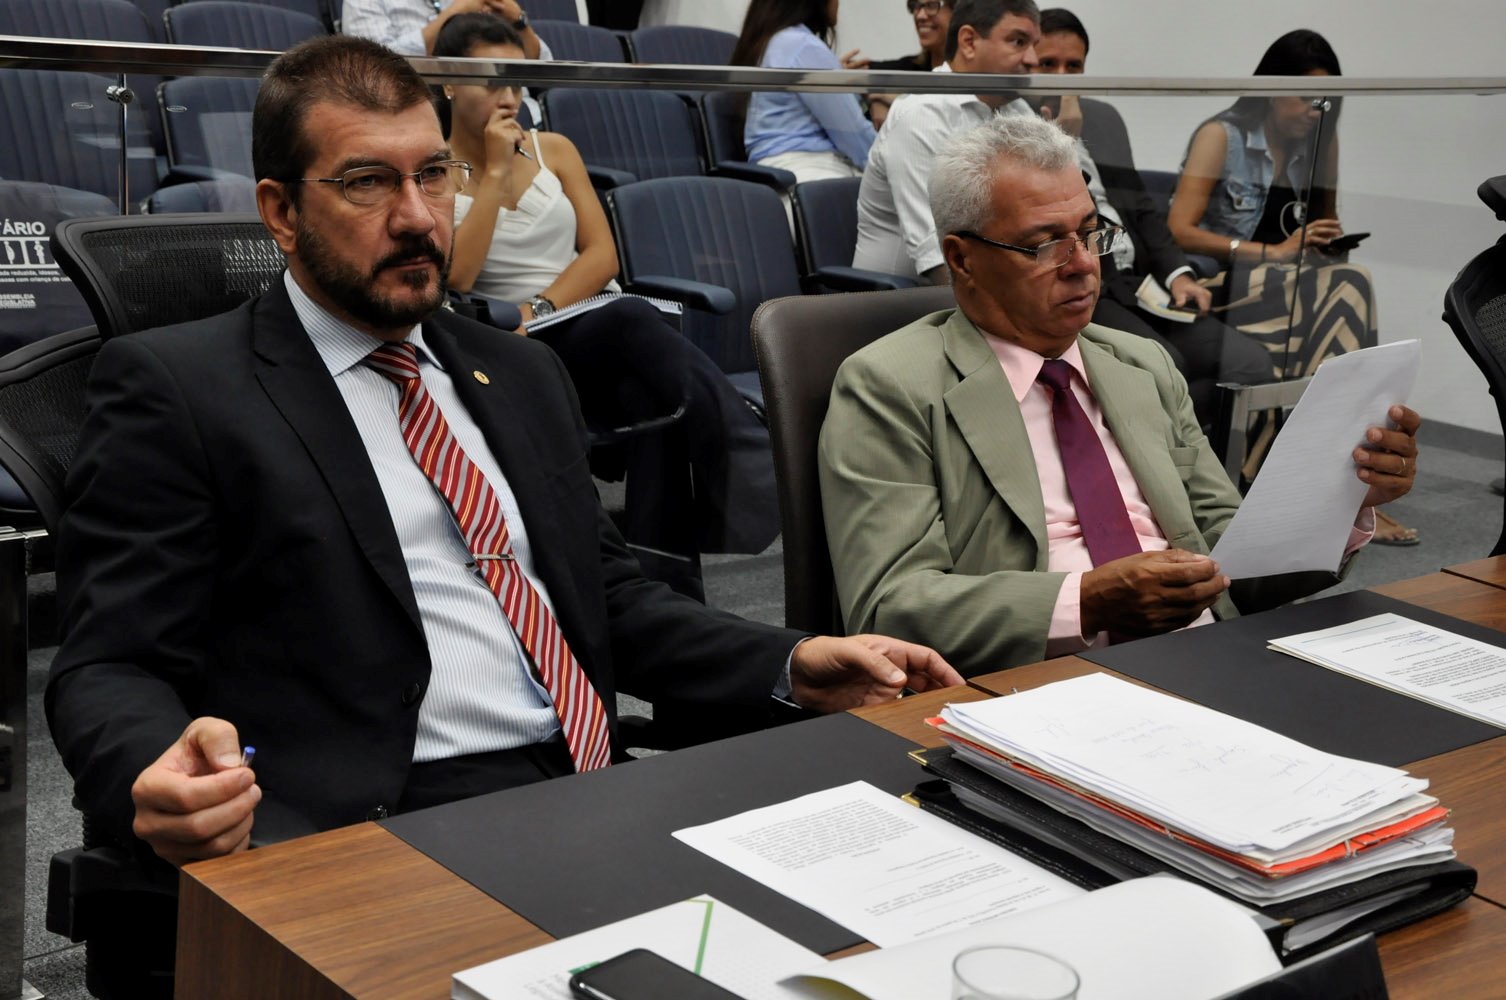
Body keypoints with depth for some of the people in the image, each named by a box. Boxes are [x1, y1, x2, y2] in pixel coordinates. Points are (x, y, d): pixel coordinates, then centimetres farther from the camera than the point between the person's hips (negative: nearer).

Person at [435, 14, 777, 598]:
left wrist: (542, 307, -12)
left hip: (605, 332, 4)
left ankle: (667, 579, -39)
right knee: (632, 320, -36)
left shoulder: (555, 150, 15)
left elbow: (603, 254, 6)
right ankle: (762, 464, -43)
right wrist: (496, 172, -9)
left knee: (653, 392, -34)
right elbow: (457, 275, -11)